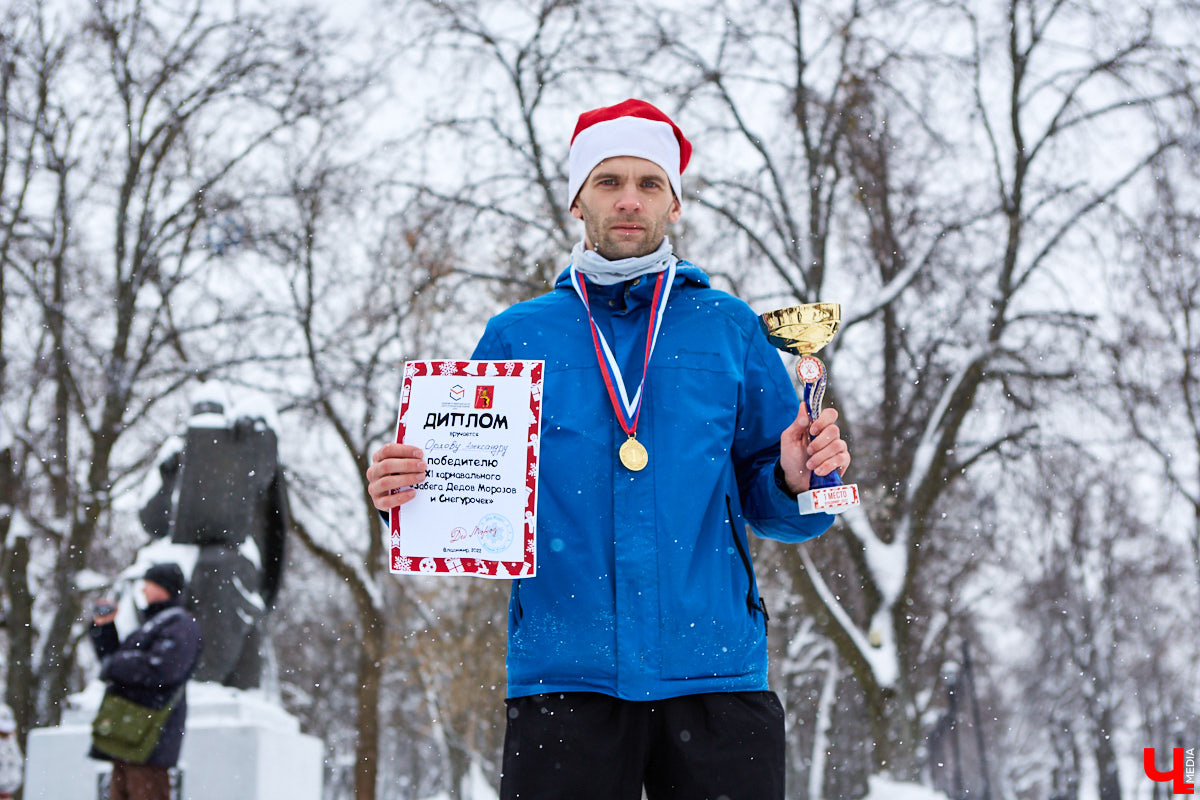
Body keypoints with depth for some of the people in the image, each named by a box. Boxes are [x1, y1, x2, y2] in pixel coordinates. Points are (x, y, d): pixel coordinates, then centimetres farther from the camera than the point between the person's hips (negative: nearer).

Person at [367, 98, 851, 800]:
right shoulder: (517, 336, 10)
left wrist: (796, 479, -11)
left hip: (715, 671, 1)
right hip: (564, 678, 0)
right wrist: (409, 495, -9)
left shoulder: (729, 328, 10)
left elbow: (767, 503, 10)